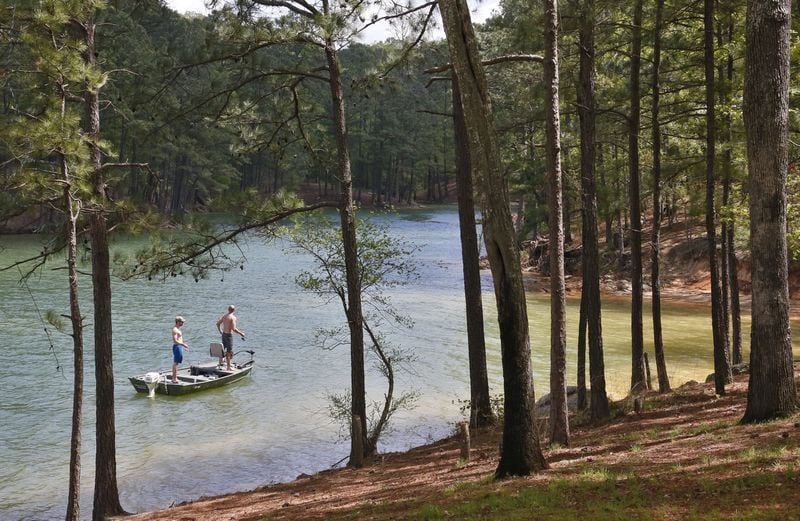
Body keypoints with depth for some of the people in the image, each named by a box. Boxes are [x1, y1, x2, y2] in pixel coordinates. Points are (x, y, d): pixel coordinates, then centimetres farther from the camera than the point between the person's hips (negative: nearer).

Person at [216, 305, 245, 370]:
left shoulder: (224, 316, 5)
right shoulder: (233, 317, -18)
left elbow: (218, 323, 14)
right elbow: (233, 329, -24)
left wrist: (220, 331, 29)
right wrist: (241, 333, -12)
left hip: (224, 334, 8)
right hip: (229, 335, -8)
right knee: (229, 352, -1)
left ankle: (220, 363, 35)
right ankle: (228, 367, 3)